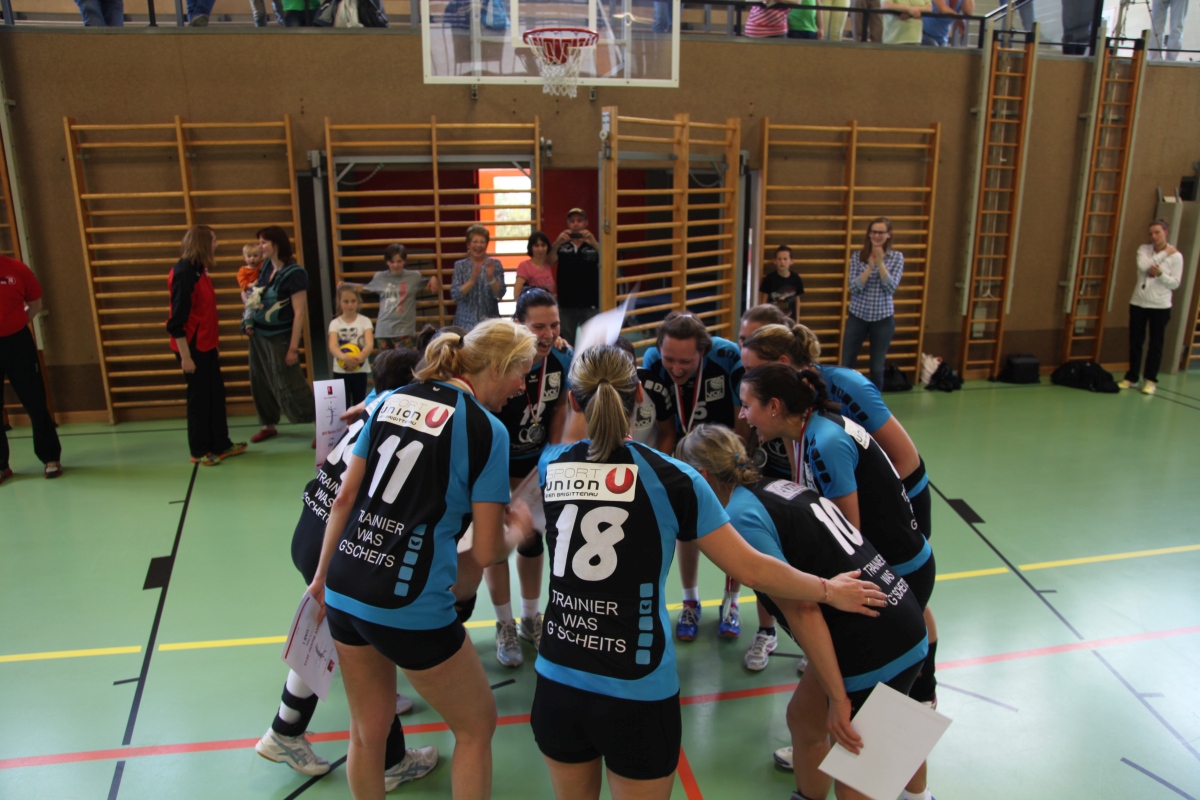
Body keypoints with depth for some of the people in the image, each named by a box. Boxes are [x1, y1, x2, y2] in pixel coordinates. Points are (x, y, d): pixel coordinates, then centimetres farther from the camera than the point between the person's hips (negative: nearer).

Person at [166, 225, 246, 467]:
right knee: (199, 398, 2)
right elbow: (177, 319, -19)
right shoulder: (183, 273, -17)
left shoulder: (198, 270, 9)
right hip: (192, 347, -9)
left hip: (206, 345, 9)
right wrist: (185, 355, -20)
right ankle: (200, 451, 14)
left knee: (216, 394, 13)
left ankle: (221, 444, 22)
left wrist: (215, 343, 17)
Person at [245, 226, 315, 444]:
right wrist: (250, 321, 3)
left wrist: (293, 348, -21)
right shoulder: (266, 266, 4)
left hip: (280, 338, -7)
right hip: (258, 334, 8)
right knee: (261, 383, 13)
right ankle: (268, 425, 28)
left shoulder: (294, 274, -18)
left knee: (289, 387, -6)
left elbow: (300, 313, -19)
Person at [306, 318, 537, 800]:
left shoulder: (394, 400, 6)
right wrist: (518, 530, 10)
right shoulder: (486, 429, -11)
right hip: (409, 607, -6)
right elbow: (486, 552, -11)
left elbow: (345, 498, 9)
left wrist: (323, 573, 20)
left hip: (343, 592, 7)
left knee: (367, 732, 25)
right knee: (477, 724, 18)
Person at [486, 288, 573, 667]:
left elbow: (559, 408, -1)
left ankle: (531, 620, 32)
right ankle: (505, 627, 21)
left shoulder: (561, 359, -17)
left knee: (532, 536, 12)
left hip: (534, 459, 4)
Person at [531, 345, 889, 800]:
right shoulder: (671, 479, -10)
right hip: (638, 694, -3)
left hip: (557, 683, 3)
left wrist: (583, 394, 36)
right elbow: (751, 570, -5)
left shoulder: (551, 467, -1)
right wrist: (829, 590, 10)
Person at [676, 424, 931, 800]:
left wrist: (838, 698, -17)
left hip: (876, 652, -8)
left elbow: (802, 611, -20)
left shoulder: (742, 516, -16)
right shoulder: (776, 486, 7)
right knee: (803, 717, 23)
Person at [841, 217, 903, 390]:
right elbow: (854, 287, -9)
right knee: (846, 364, 2)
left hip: (883, 318, 0)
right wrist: (870, 266, -20)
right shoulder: (857, 256, -1)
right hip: (858, 316, 1)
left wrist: (880, 263, -18)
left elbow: (891, 287, -11)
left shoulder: (897, 257, -1)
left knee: (877, 367, 8)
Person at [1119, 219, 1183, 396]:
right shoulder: (1144, 249, 4)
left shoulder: (1176, 256, -2)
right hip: (1138, 303, 2)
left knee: (1156, 344, 3)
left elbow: (1175, 283, -4)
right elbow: (1143, 265, -16)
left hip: (1160, 306, -2)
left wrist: (1160, 273, -20)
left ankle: (1151, 381, 12)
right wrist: (1164, 254, -12)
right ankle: (1131, 377, 17)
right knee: (1135, 342, 7)